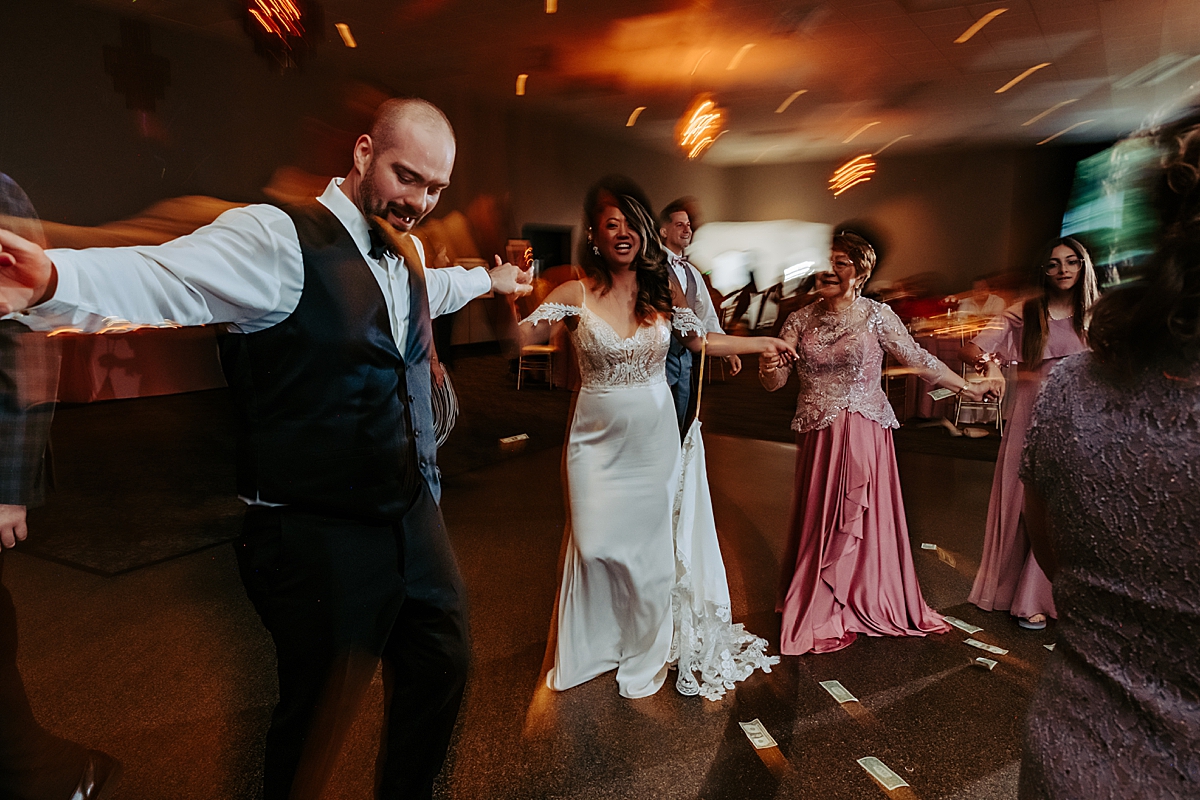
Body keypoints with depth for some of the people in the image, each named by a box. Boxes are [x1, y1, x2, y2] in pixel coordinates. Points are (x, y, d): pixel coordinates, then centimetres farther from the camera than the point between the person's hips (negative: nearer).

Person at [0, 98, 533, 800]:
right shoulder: (280, 237, -16)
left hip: (416, 518, 8)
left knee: (442, 670, 21)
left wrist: (489, 279, 48)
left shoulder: (405, 253, 9)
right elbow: (165, 275, -30)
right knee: (319, 722, 9)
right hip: (322, 533, -8)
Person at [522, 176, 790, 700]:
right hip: (598, 441, -1)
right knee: (596, 546, 4)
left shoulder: (663, 291, -1)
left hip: (655, 440, 2)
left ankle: (647, 653, 35)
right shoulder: (576, 294, -8)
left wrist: (762, 343, 15)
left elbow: (701, 341, 13)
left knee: (648, 545, 12)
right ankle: (589, 651, 31)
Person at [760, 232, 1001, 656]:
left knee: (863, 518, 7)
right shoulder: (800, 320, 4)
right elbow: (775, 381, 1)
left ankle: (868, 603, 25)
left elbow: (920, 360, 4)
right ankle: (819, 611, 21)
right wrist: (769, 369, -21)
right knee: (819, 521, 7)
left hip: (864, 434, -2)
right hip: (817, 437, 2)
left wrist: (969, 387, 5)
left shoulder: (877, 315, -2)